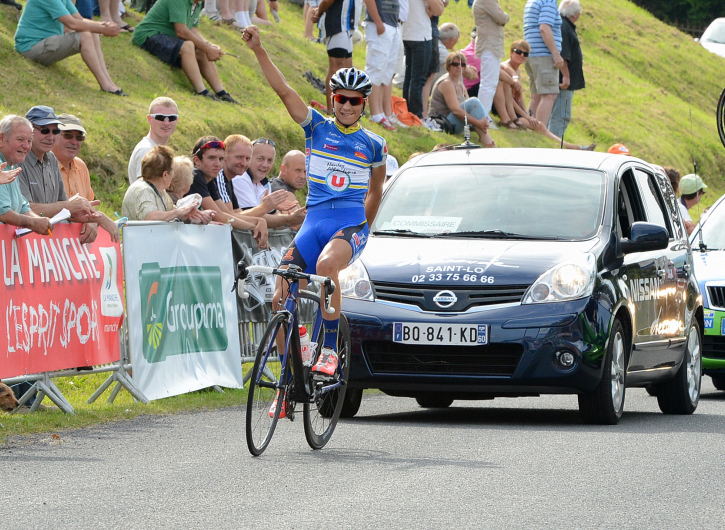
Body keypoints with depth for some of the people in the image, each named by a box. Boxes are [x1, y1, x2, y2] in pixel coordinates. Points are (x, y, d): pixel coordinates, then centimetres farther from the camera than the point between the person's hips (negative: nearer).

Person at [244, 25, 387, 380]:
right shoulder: (316, 127, 8)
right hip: (314, 221, 2)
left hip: (351, 222, -2)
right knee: (281, 299, -10)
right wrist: (259, 50, -13)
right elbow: (282, 90, -3)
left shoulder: (374, 145, 9)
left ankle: (330, 349, -24)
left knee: (327, 265, -36)